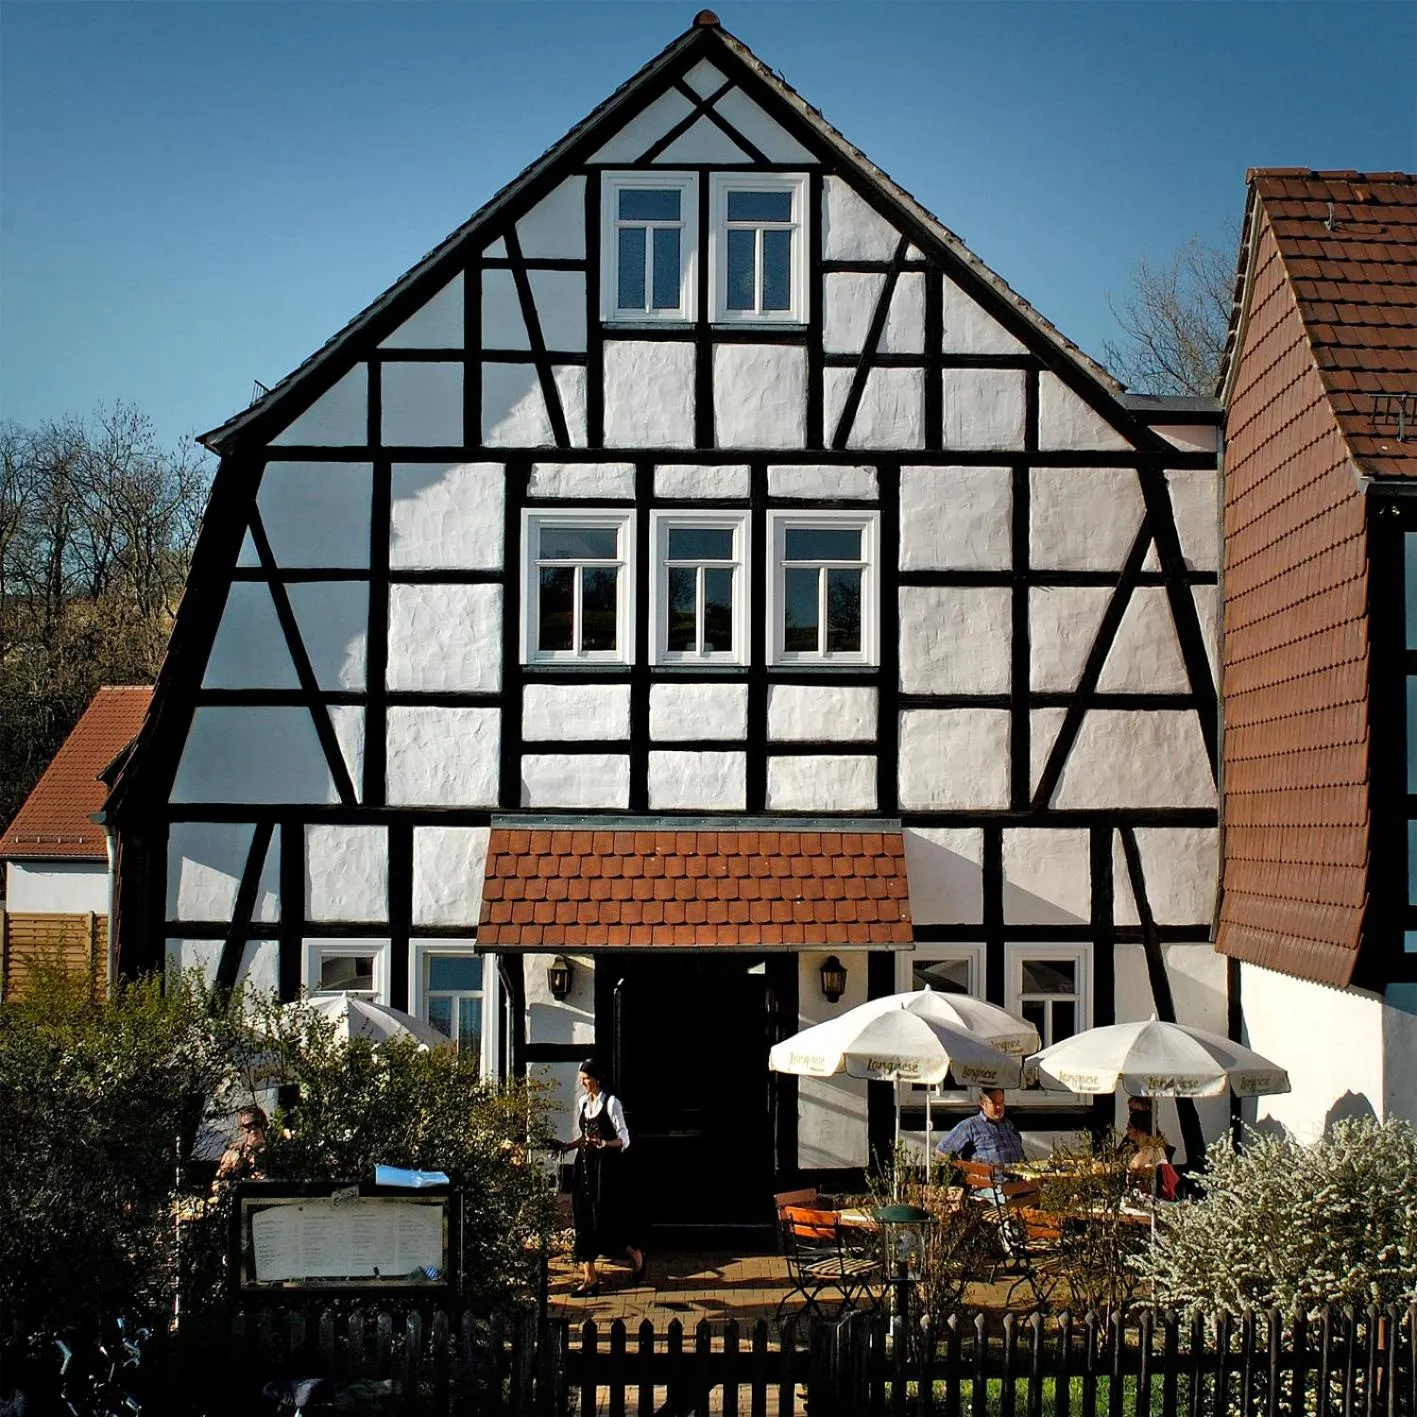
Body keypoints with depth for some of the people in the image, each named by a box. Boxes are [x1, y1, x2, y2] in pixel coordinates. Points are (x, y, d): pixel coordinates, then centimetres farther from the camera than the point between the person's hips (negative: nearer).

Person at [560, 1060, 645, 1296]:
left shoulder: (611, 1102, -10)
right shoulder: (582, 1102, 10)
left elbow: (624, 1139, -11)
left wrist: (603, 1143, -27)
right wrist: (566, 1147, 6)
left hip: (606, 1167, -7)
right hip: (585, 1165, 7)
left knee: (604, 1219, -5)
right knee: (584, 1219, 2)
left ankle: (635, 1255, 22)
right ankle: (589, 1277, 5)